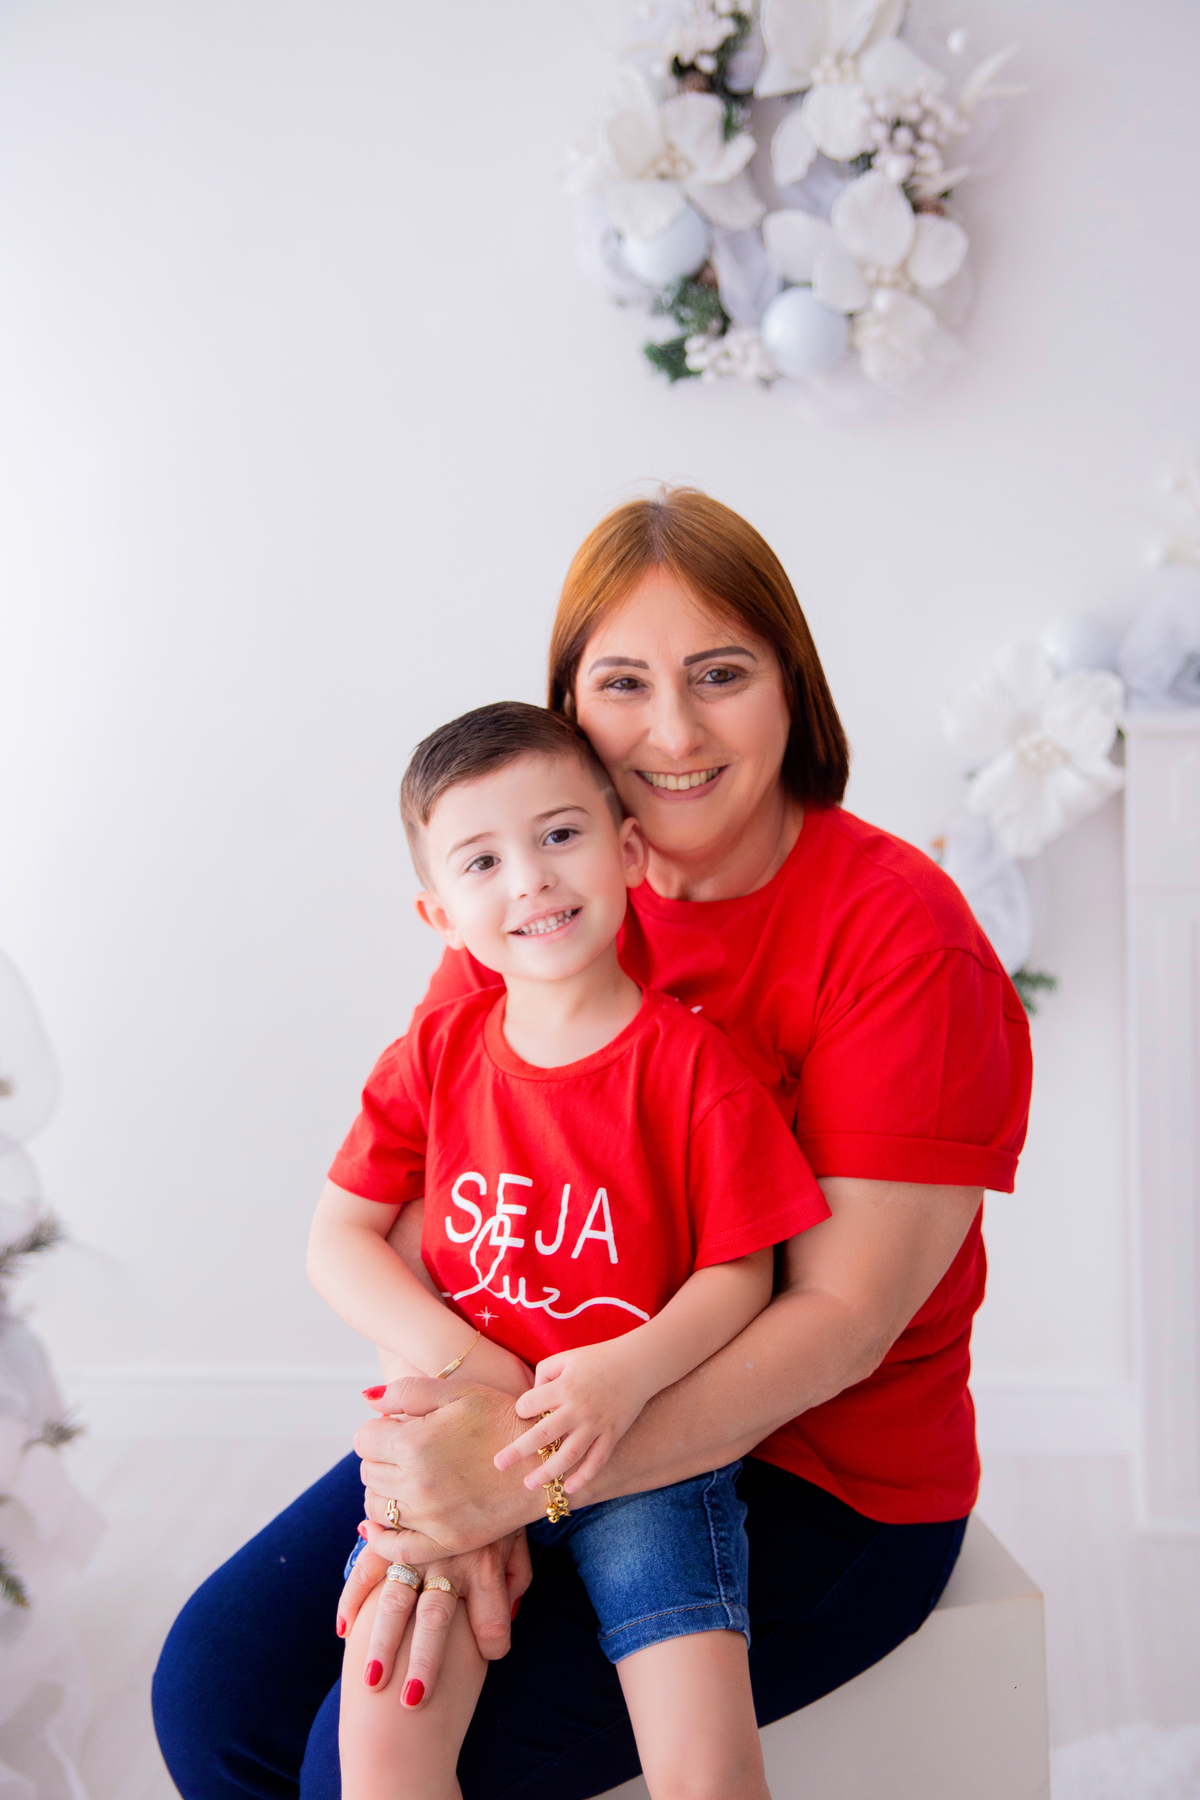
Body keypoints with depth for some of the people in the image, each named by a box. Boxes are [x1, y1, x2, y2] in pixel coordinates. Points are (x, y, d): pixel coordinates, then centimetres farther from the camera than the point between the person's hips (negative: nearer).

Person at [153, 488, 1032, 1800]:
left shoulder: (898, 929, -16)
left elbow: (844, 1318, -20)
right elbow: (420, 1210, -4)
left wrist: (521, 1474, -30)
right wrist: (444, 1486, -23)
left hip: (817, 1477, -5)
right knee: (217, 1686, -6)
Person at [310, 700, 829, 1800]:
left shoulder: (692, 1062, -7)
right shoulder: (439, 1053, 3)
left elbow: (738, 1273, -5)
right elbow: (339, 1236, 7)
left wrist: (629, 1374, -23)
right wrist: (453, 1358, -9)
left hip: (649, 1446, -2)